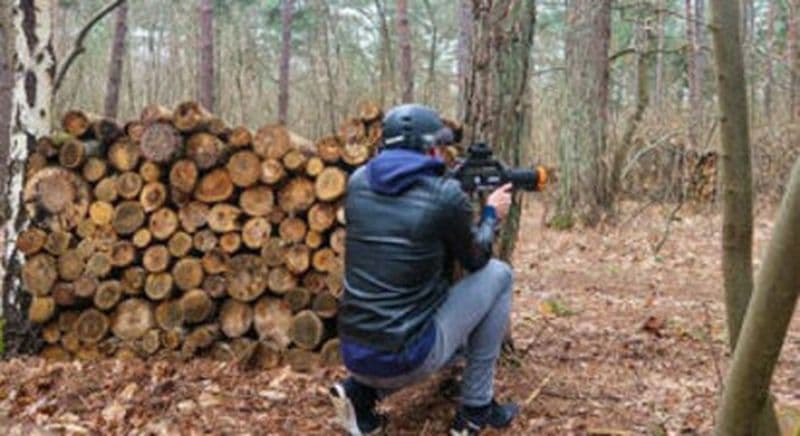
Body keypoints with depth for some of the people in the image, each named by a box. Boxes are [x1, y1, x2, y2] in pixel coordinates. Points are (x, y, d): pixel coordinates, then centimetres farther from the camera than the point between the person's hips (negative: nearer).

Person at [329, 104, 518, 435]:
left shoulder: (358, 182, 5)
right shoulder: (446, 194, -10)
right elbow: (475, 259, 8)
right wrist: (491, 214, 26)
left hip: (353, 353, 6)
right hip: (405, 358, -6)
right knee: (496, 275, 12)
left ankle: (361, 391, 13)